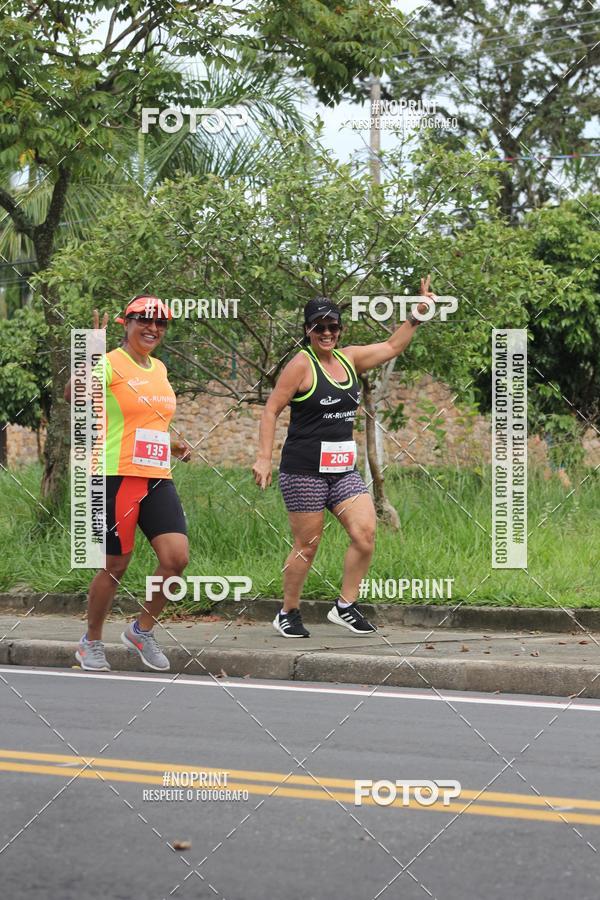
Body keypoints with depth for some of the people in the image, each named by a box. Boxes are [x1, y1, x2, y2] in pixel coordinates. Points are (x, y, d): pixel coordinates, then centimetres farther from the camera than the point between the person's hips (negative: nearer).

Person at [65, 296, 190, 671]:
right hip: (117, 477, -6)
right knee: (115, 566, 1)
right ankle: (92, 642, 21)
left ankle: (142, 630, 13)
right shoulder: (111, 363, -8)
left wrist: (173, 445, 20)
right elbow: (72, 395, -29)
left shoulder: (160, 369, 16)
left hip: (158, 479, 6)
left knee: (177, 558, -8)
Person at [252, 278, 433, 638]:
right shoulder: (301, 365, -7)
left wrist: (418, 316, 12)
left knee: (366, 533, -9)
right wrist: (264, 458, -13)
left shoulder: (349, 359, 11)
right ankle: (289, 614, 15)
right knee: (307, 545, -2)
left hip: (344, 469, 6)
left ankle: (345, 607, 3)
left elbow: (392, 347, 22)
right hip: (304, 470, -6)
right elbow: (271, 410, -7)